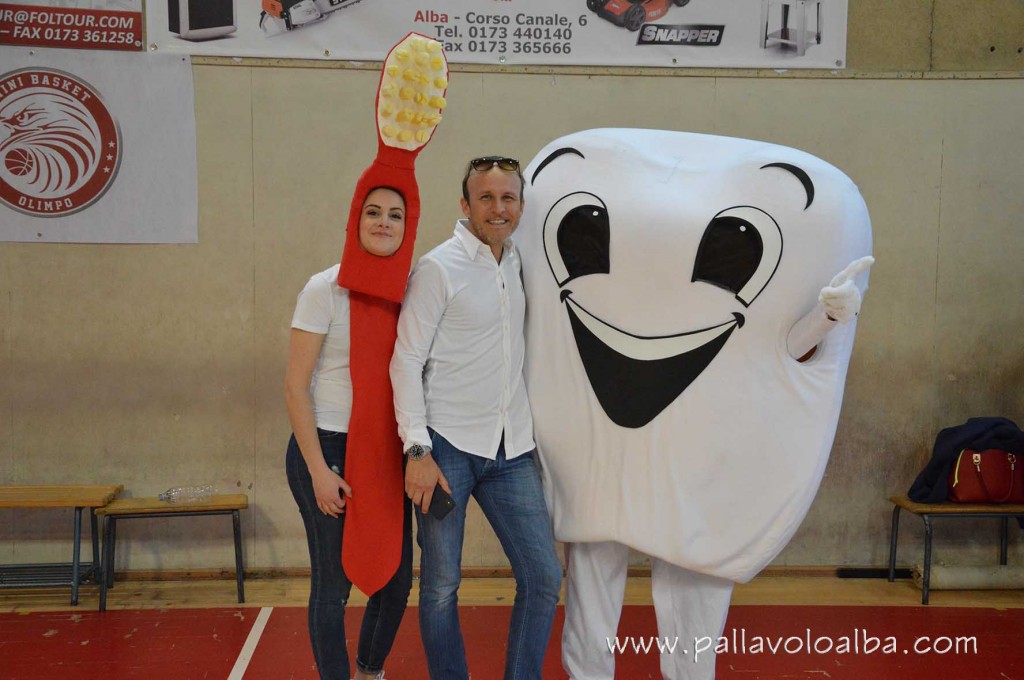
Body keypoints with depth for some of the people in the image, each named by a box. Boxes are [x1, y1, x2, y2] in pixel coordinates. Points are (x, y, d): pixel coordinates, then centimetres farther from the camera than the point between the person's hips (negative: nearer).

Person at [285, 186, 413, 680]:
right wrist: (319, 471, -14)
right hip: (328, 447, -5)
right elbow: (295, 386, -10)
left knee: (397, 577, 12)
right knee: (334, 583, 1)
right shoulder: (325, 289, -9)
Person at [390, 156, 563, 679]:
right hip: (448, 446, -5)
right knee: (441, 584, 4)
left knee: (543, 576, 6)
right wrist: (417, 450, -16)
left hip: (512, 450, 6)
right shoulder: (438, 268, -7)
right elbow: (406, 360, -9)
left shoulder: (517, 262, 11)